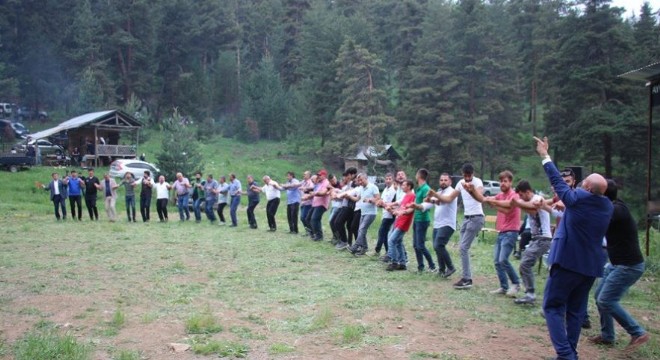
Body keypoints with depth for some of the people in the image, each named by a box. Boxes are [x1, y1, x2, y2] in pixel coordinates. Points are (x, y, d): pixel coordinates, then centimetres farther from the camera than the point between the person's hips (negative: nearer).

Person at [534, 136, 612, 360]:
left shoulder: (578, 198, -14)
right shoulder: (607, 206, 3)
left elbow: (557, 181, -3)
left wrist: (545, 156, 8)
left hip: (567, 261, -6)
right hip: (591, 266, 6)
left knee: (553, 307, 1)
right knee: (576, 310, 15)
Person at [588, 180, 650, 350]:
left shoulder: (617, 210, -20)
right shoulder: (612, 209, 9)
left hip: (629, 266, -10)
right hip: (617, 264, 10)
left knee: (606, 300, -12)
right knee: (599, 297, 13)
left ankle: (638, 333, -2)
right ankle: (607, 336, 23)